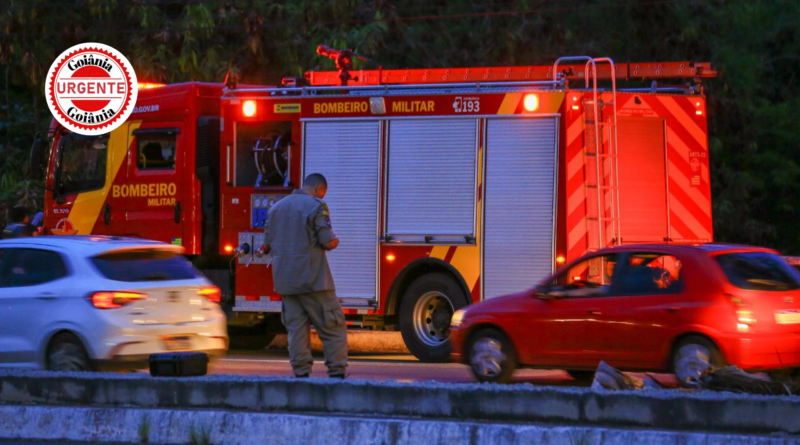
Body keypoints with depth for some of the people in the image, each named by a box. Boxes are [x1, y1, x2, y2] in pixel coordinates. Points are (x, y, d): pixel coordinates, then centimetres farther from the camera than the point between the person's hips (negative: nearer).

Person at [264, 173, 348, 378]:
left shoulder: (277, 207, 13)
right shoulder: (316, 206, -7)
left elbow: (268, 245, 16)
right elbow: (328, 242, -14)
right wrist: (335, 241, 8)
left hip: (285, 278, 6)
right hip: (312, 277, -6)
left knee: (296, 326, 8)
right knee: (332, 326, 0)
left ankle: (301, 372, 3)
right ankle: (337, 372, -4)